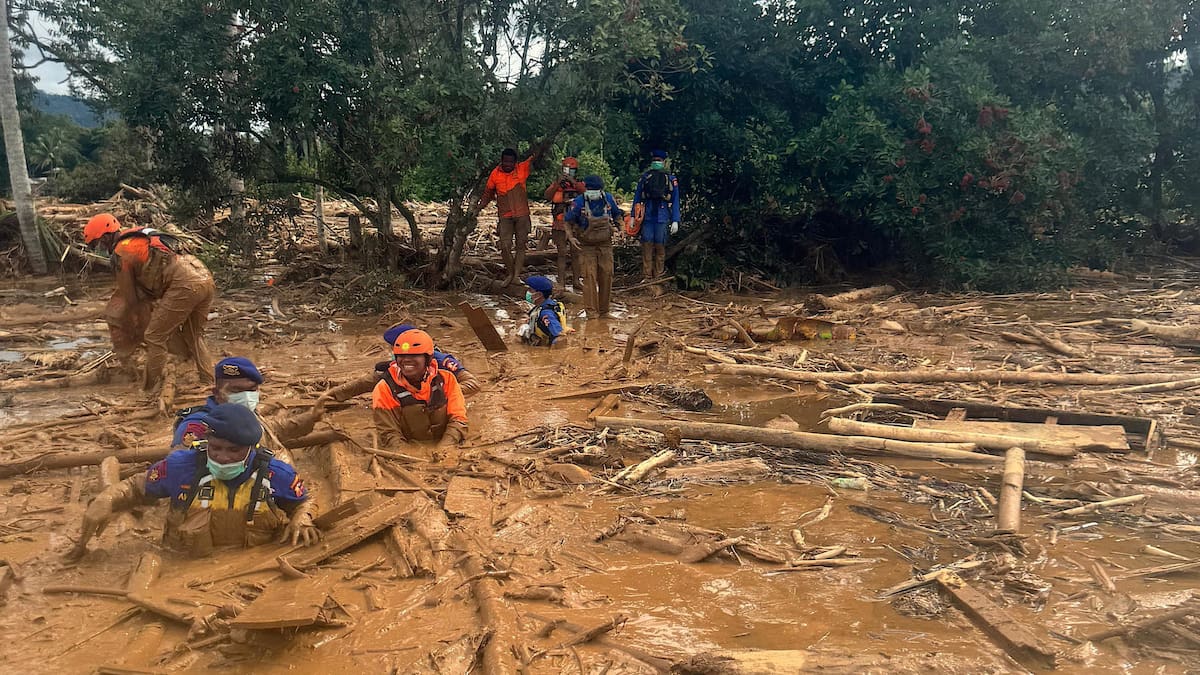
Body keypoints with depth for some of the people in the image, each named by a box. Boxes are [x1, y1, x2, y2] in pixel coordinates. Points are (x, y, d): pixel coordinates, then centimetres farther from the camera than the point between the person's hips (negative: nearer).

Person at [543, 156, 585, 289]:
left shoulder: (579, 185, 9)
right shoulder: (556, 184, 9)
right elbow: (547, 197, -8)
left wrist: (573, 182, -22)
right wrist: (558, 184, -18)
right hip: (560, 224, 0)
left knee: (576, 253, 2)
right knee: (562, 254, 2)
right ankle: (561, 281, 3)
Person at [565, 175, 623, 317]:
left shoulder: (609, 199, -4)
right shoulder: (579, 202, -14)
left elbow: (617, 214, 15)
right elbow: (568, 221, -2)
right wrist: (571, 237, -14)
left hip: (605, 244, 3)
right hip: (586, 245, -3)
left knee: (606, 275, 5)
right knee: (589, 276, -10)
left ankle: (604, 310, 17)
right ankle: (591, 310, -6)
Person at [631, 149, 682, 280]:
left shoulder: (671, 179, 5)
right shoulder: (645, 178, 8)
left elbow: (675, 201, 3)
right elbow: (637, 198, 10)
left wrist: (675, 221, -4)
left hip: (662, 219, -1)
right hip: (647, 218, 1)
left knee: (660, 247, 2)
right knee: (647, 246, 0)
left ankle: (658, 277, 8)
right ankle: (646, 277, 4)